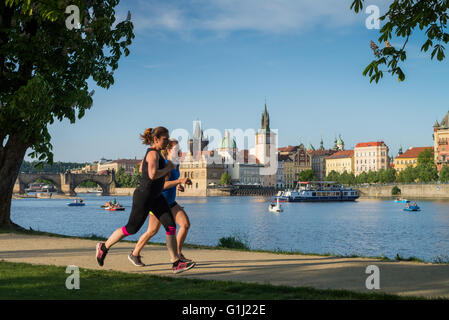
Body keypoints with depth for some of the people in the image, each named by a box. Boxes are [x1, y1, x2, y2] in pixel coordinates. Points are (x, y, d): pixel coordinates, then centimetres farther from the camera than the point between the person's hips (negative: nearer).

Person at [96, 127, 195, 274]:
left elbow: (142, 166, 27)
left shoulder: (155, 151, 10)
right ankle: (104, 247, 27)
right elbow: (153, 175, -34)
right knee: (131, 228, 5)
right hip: (144, 196, -9)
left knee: (171, 226, -2)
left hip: (156, 197, 9)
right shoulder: (153, 153, -19)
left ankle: (176, 263, 0)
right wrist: (168, 168, -18)